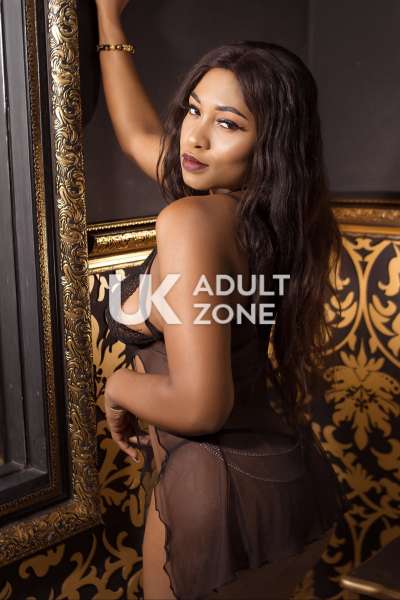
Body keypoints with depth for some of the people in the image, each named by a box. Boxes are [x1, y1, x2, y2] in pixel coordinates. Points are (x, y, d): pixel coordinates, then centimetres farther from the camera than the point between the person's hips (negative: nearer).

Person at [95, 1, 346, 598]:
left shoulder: (192, 219, -24)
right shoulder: (267, 209, 1)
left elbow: (200, 405, -30)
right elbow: (139, 136, 17)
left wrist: (119, 386, -10)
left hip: (221, 490, -7)